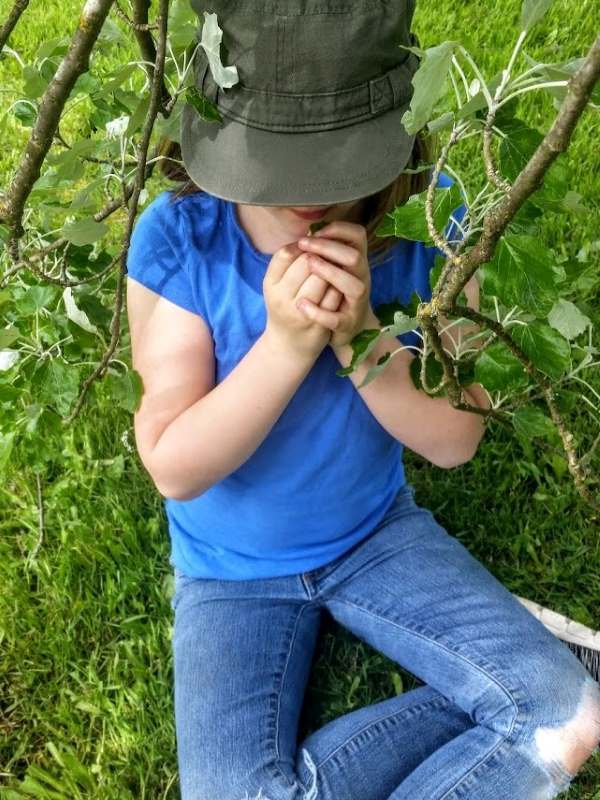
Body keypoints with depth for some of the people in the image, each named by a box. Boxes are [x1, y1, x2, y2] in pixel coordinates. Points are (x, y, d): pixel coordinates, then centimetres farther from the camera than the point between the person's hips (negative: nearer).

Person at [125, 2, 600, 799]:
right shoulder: (178, 236, -21)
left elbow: (455, 440, -13)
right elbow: (175, 467, -19)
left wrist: (361, 337, -31)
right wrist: (285, 345, -33)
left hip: (378, 533, 2)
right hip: (233, 567, -1)